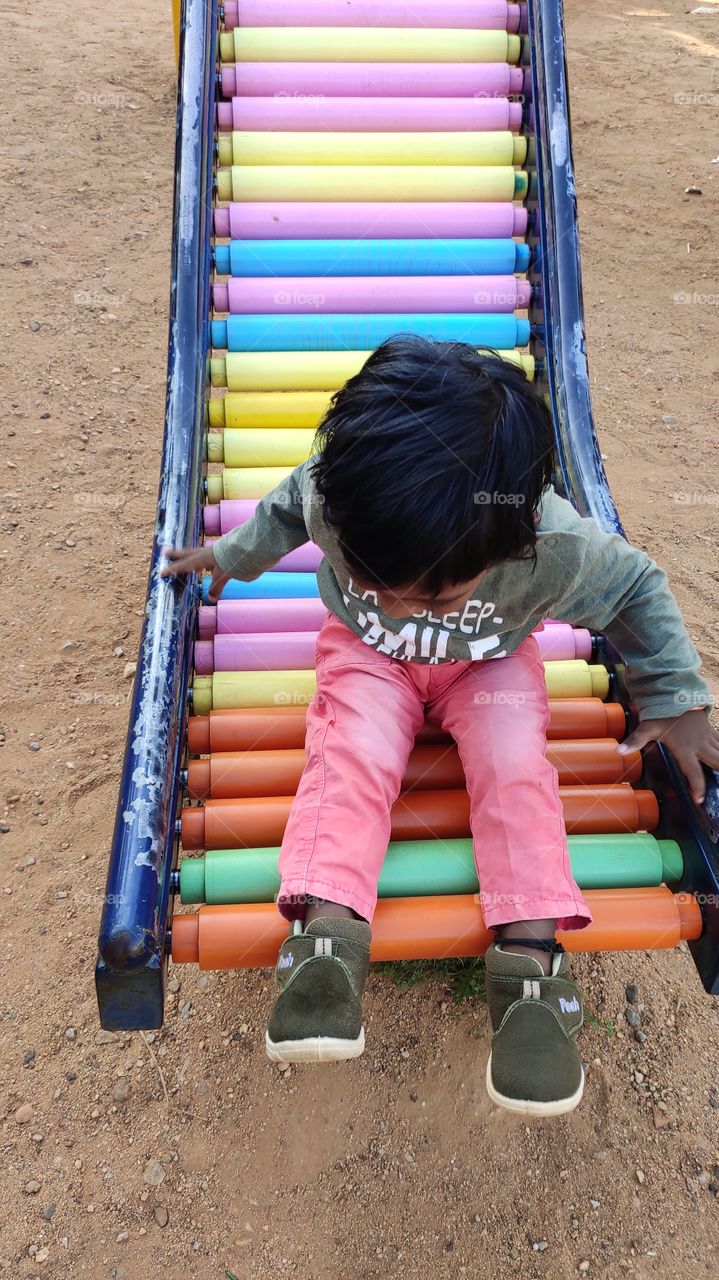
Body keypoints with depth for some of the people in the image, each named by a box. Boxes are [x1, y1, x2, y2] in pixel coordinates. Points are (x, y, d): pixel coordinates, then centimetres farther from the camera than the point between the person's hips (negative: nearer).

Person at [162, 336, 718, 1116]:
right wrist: (233, 557, 11)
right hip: (367, 651, 1)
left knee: (514, 767, -25)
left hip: (490, 663, 0)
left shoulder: (559, 549, -36)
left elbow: (637, 590, -14)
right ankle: (327, 930, -33)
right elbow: (287, 508, -5)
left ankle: (530, 958, -26)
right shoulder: (328, 495, -32)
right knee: (352, 755, -27)